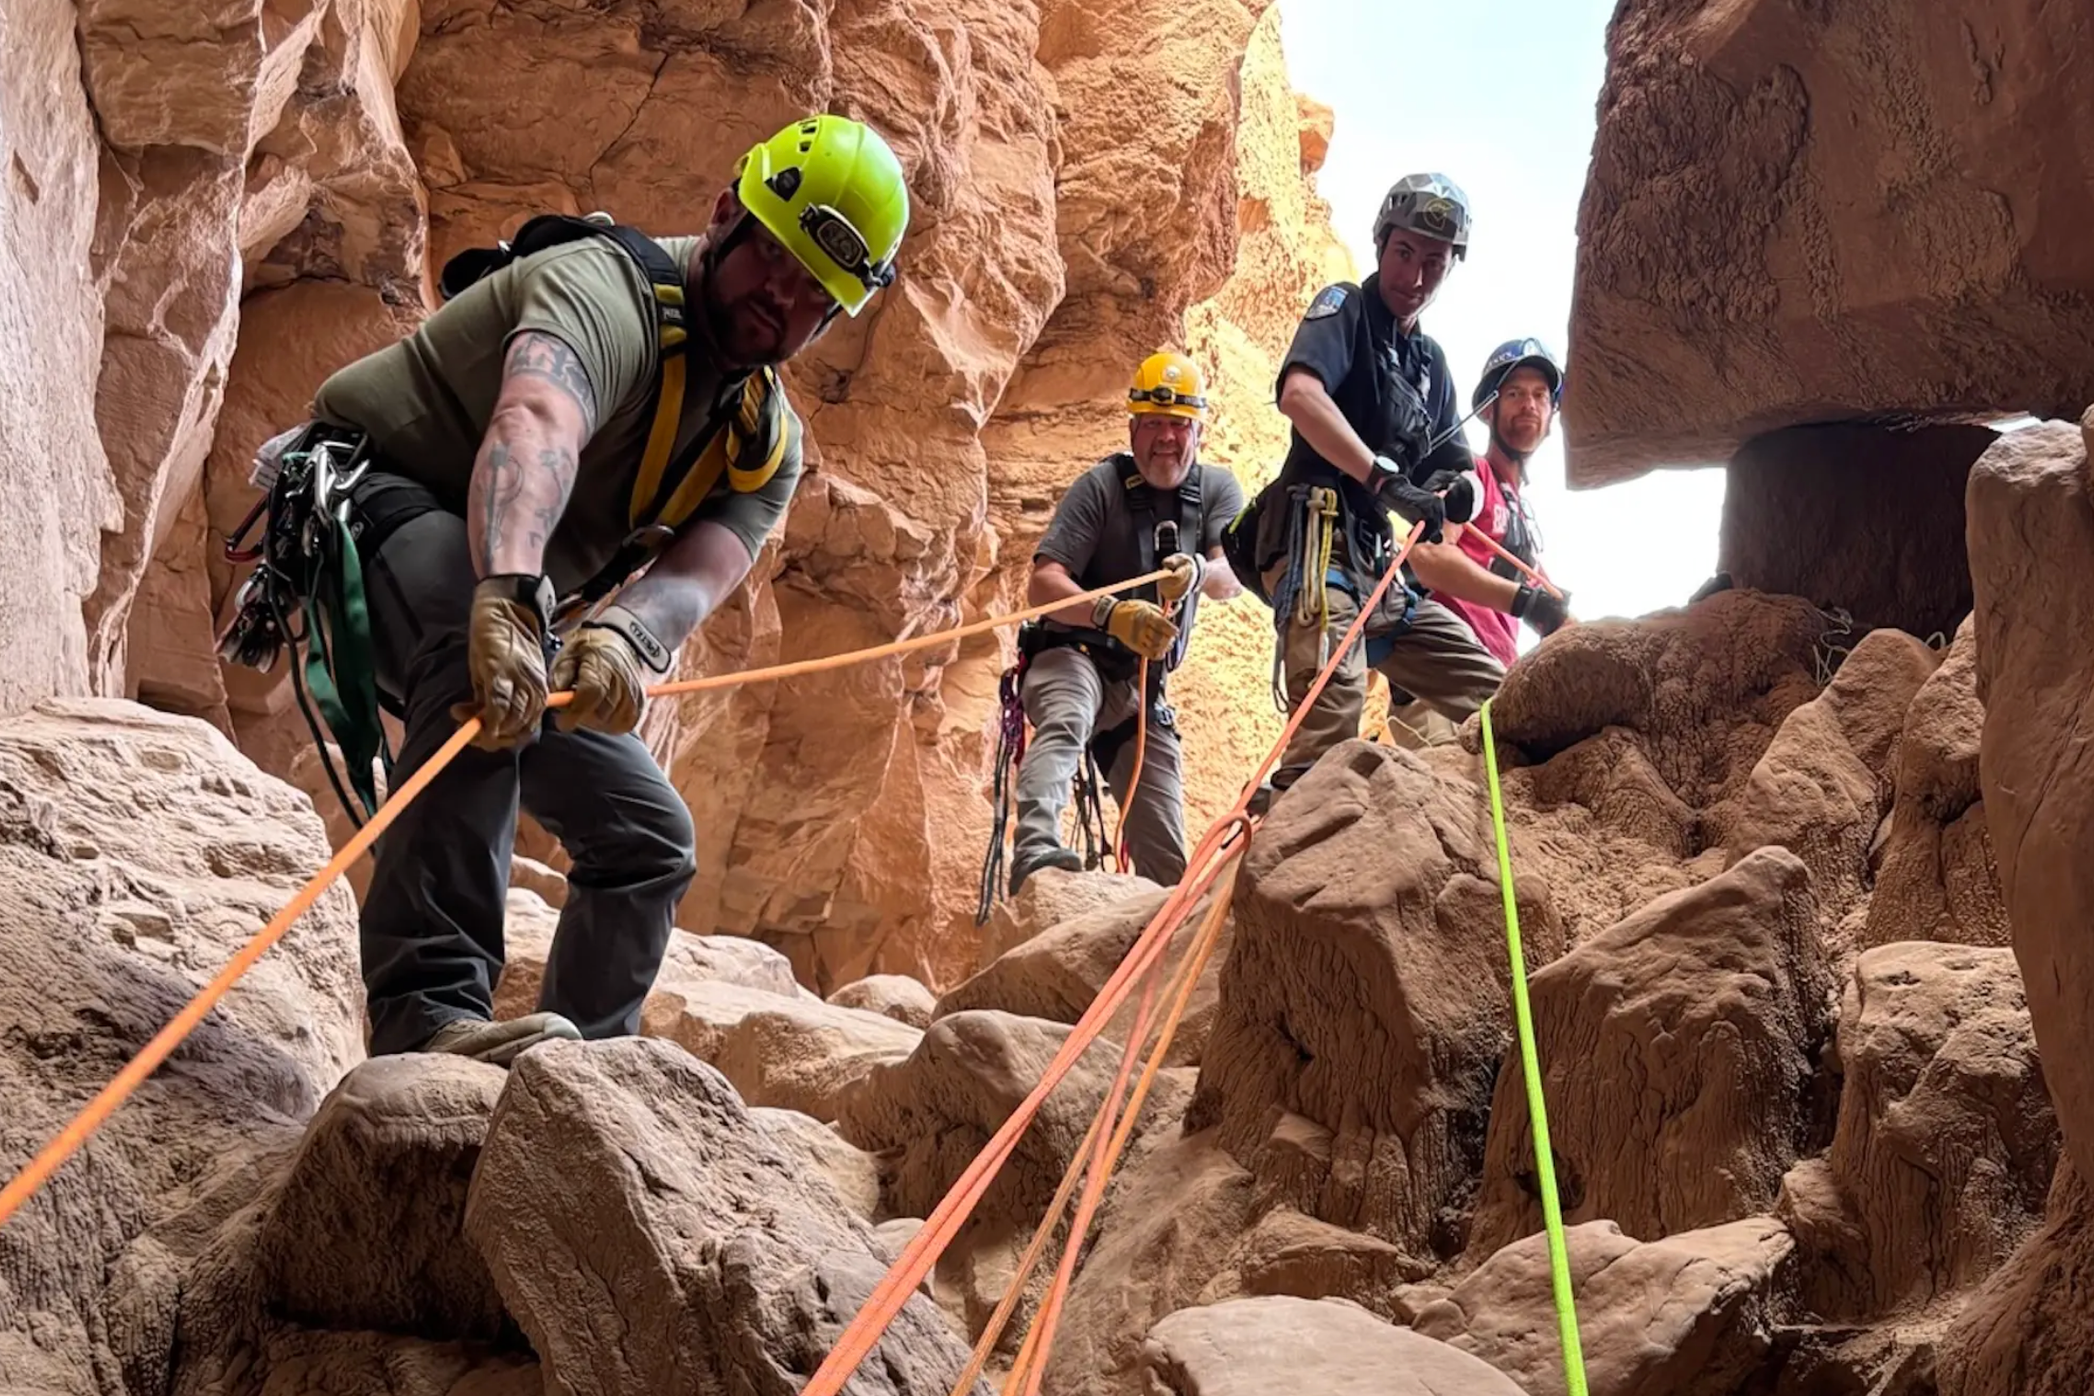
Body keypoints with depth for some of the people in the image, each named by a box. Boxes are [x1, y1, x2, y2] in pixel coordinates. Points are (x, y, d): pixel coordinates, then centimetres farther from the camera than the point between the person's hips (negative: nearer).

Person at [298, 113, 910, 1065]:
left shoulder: (766, 446, 1)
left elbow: (698, 575, -21)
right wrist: (507, 598, -67)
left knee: (648, 836, 8)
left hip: (503, 594, 9)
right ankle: (429, 1012, -48)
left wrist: (626, 636, -46)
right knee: (490, 666, -41)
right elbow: (533, 427, -47)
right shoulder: (609, 291, -23)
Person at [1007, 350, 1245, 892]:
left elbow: (1231, 580, -15)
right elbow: (1043, 584, -20)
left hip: (1142, 686, 5)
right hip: (1071, 656, -5)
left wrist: (1198, 573, -40)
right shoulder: (1101, 485, -10)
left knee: (1168, 861, -1)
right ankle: (1035, 855, -59)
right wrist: (1112, 614, -39)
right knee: (1065, 724, -39)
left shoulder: (1218, 489, 2)